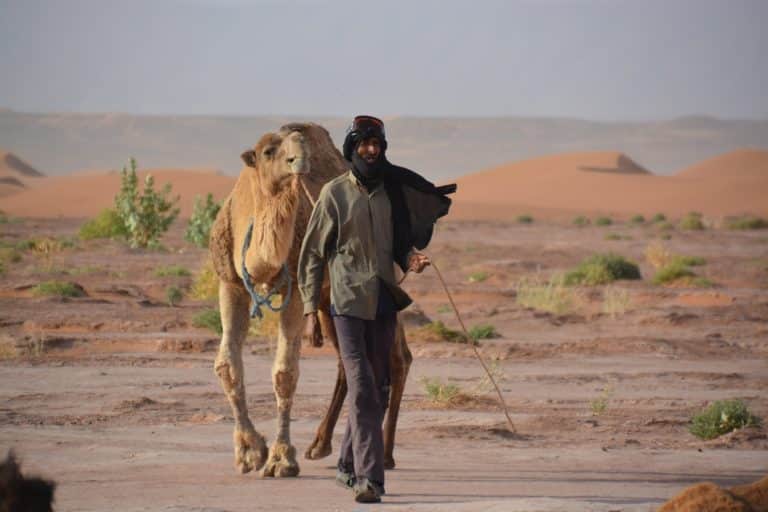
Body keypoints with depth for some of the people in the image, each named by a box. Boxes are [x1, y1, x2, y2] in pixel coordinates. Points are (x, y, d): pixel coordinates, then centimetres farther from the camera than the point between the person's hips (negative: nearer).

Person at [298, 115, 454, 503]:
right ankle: (369, 477, -15)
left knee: (378, 389, 10)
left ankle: (349, 466, 25)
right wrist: (310, 310, -6)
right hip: (348, 302, -5)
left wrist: (410, 259, -4)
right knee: (362, 389, -13)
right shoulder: (334, 193, -3)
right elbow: (312, 254, -1)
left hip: (384, 302, 5)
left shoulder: (393, 191, 8)